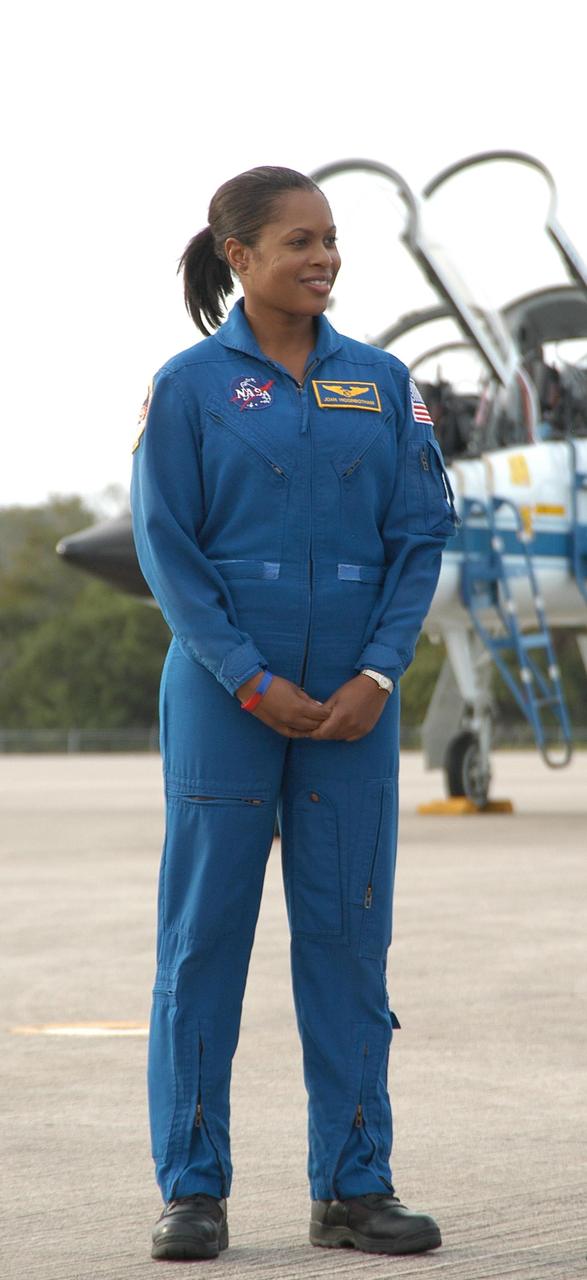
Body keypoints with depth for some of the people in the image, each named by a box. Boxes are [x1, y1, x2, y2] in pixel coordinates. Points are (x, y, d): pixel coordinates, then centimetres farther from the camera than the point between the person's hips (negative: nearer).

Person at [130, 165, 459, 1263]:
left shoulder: (381, 382, 7)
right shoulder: (190, 386, -1)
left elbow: (421, 533, 5)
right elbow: (166, 547, -4)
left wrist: (377, 674, -7)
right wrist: (253, 682, -11)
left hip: (352, 702, 3)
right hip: (223, 697, -2)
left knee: (349, 933, 4)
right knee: (205, 931, 1)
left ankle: (353, 1184, 11)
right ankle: (193, 1188, 9)